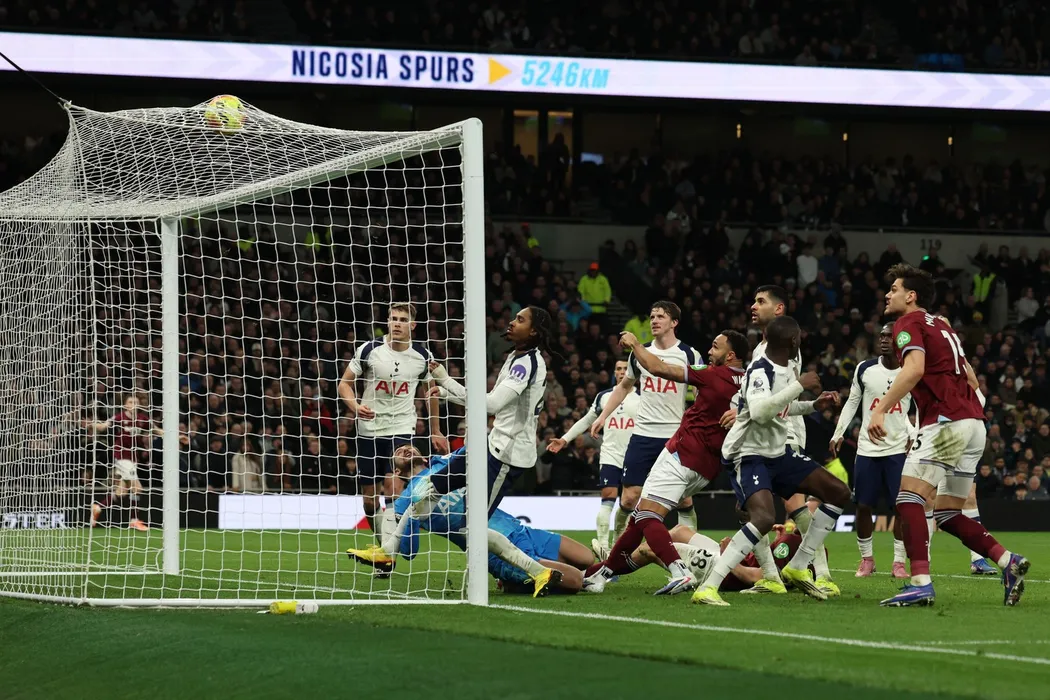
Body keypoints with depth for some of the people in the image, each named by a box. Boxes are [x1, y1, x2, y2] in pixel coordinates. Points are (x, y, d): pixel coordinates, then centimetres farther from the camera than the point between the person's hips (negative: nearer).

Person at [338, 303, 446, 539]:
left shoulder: (422, 356, -3)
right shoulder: (369, 350, -7)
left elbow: (431, 390, 14)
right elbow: (345, 382, 1)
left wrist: (435, 431, 16)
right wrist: (355, 406, -19)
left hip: (402, 429, -1)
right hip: (369, 429, 1)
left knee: (393, 486, -21)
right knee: (369, 497, 5)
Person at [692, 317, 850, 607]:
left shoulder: (786, 369, 7)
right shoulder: (760, 371, -21)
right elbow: (759, 412, -40)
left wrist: (813, 405, 20)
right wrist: (799, 386, -34)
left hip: (778, 452, 10)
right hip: (748, 454, -10)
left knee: (839, 493, 6)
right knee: (765, 518, -32)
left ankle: (798, 568, 14)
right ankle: (707, 587, -30)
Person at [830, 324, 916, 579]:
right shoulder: (865, 369, 0)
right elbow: (852, 403, 10)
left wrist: (913, 433, -6)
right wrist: (838, 433, 5)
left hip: (898, 449, -1)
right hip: (867, 449, 1)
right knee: (863, 506, 1)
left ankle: (899, 562, 4)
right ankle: (866, 559, 16)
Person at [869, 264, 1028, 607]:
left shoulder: (908, 323, -2)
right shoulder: (941, 326, 25)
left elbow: (914, 369, -20)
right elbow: (969, 378, 28)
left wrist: (880, 410, -24)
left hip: (947, 421, -9)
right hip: (974, 422, 9)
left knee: (909, 498, -12)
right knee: (947, 514, 14)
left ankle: (921, 583, -25)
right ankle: (1009, 561, 1)